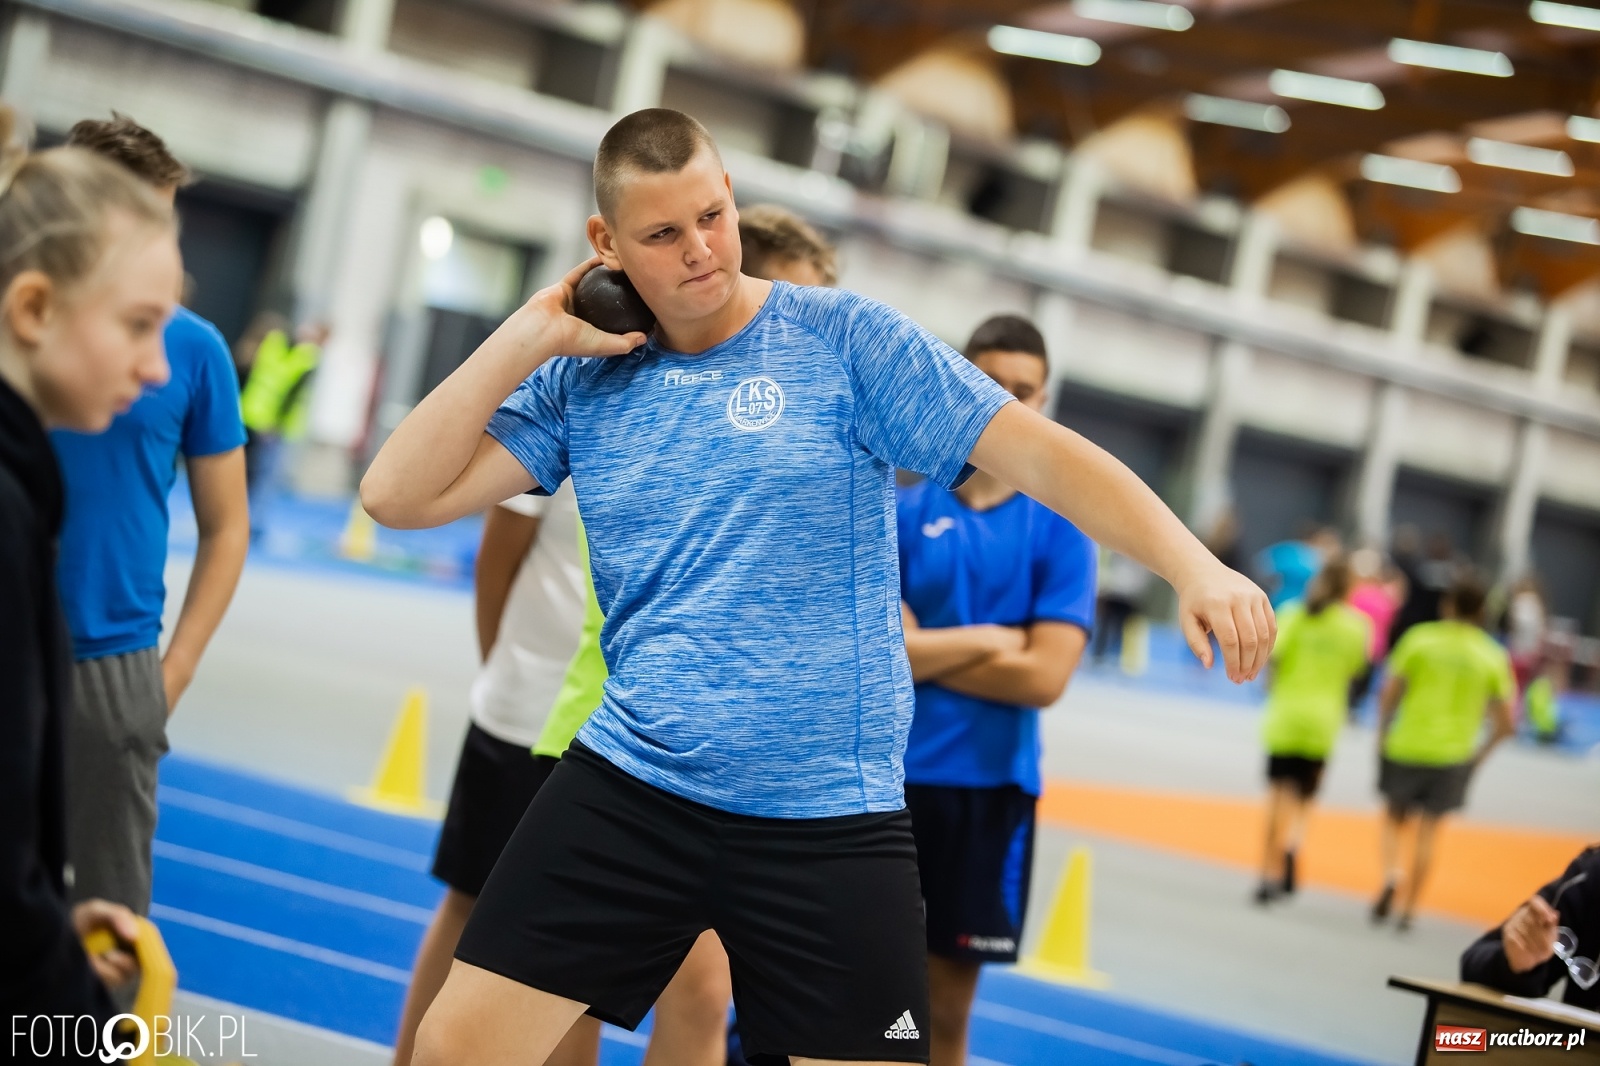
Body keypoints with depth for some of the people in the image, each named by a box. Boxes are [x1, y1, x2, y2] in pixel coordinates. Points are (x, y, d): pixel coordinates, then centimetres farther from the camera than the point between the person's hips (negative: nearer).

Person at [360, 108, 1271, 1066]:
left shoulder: (846, 339, -3)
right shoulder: (581, 379, 6)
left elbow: (1040, 453, -7)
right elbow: (399, 495, 0)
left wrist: (1195, 566, -19)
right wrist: (530, 334, -5)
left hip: (832, 816, -2)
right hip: (630, 789, 2)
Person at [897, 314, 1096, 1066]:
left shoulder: (1061, 530, 1)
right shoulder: (903, 510, 3)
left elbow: (1045, 676, -10)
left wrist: (925, 651, -9)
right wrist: (988, 643, -9)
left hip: (990, 786, 0)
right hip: (886, 776, 0)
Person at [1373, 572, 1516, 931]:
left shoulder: (1419, 638, -5)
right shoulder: (1493, 656, -1)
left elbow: (1389, 694, -5)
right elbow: (1505, 722, -1)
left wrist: (1383, 735, 9)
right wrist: (1480, 753, 13)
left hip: (1404, 749, -1)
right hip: (1453, 757, 1)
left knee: (1394, 817, 18)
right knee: (1427, 831, 10)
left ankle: (1391, 873, -7)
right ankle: (1409, 908, 8)